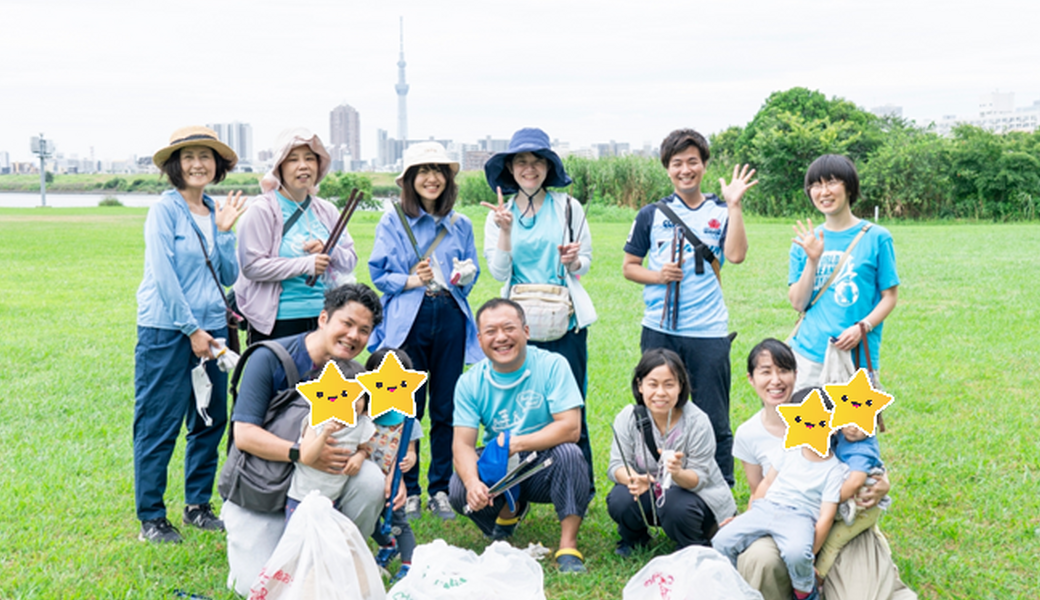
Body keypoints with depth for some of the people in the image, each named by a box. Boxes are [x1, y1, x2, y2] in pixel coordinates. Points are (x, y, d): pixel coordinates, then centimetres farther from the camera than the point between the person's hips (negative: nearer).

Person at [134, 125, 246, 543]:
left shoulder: (216, 212, 12)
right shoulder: (165, 210, -7)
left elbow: (228, 276, 9)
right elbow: (163, 276, -13)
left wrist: (224, 231, -2)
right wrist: (191, 329, -13)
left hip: (211, 328, 7)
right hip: (167, 332, -7)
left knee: (211, 421, 11)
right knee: (159, 426, -1)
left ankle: (198, 505, 25)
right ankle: (151, 518, 9)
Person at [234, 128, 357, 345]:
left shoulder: (327, 211, 13)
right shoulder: (262, 209, -5)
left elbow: (350, 261, 14)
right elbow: (252, 266, -13)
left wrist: (328, 249, -8)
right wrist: (306, 265, -15)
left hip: (322, 318, 5)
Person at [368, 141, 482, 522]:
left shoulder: (460, 225, 13)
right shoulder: (392, 222, 4)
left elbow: (472, 272, 18)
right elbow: (379, 273, 3)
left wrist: (464, 277, -5)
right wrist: (410, 281, -15)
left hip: (450, 319, 2)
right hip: (408, 320, -2)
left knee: (447, 410, 5)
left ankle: (441, 489, 17)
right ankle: (407, 491, 14)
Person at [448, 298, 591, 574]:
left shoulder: (552, 365, -13)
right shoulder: (470, 382, -5)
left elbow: (570, 428, -21)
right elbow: (463, 443, -12)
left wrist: (516, 443, -27)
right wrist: (472, 482, -33)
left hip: (545, 468, -3)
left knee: (569, 453, -33)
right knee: (459, 491, -24)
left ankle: (568, 546, -22)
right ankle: (509, 510, 12)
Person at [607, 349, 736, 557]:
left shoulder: (697, 422, -21)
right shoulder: (629, 417, -13)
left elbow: (699, 478, -21)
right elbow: (617, 465, -16)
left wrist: (678, 474, -45)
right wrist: (634, 479, -40)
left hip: (696, 494, -2)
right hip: (649, 493, 2)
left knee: (676, 506, -34)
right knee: (620, 500, -27)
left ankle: (695, 549, 1)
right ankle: (633, 537, 9)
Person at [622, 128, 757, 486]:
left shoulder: (721, 212, 5)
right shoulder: (652, 214, 8)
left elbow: (736, 255, -11)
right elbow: (629, 266, 11)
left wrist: (734, 205, -13)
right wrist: (657, 275, -8)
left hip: (708, 332, -1)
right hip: (660, 331, 1)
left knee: (714, 420, 4)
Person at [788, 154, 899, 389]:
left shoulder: (876, 237, 0)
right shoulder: (806, 241, 9)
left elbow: (889, 296, 1)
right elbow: (798, 303, 4)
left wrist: (861, 327, -15)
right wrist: (812, 261, -9)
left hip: (856, 358, -2)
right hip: (807, 356, 3)